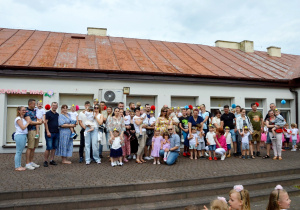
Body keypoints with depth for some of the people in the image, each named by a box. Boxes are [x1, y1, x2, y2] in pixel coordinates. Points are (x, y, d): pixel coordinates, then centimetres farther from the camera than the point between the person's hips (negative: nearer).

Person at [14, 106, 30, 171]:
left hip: (24, 136, 8)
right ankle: (17, 167, 3)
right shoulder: (18, 118, -8)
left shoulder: (23, 118, 17)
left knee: (20, 152, 11)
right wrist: (28, 123, -7)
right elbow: (23, 127, -14)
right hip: (19, 136, -8)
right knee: (18, 152, -3)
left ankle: (19, 166, 17)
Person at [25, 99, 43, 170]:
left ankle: (31, 162, 20)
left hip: (37, 130, 8)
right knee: (30, 148, -5)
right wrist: (38, 122, -4)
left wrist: (39, 121, -8)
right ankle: (27, 164, 2)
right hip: (31, 131, -7)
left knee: (34, 148, 12)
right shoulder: (27, 111, -7)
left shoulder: (35, 111, 16)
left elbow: (39, 120, 16)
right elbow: (29, 122, -16)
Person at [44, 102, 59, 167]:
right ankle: (45, 161, 4)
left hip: (56, 133, 6)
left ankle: (52, 160, 16)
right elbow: (45, 123, -8)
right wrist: (47, 132, -15)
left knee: (54, 147, 9)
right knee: (49, 148, -7)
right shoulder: (48, 113, -2)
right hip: (50, 133, -6)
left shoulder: (58, 114, 16)